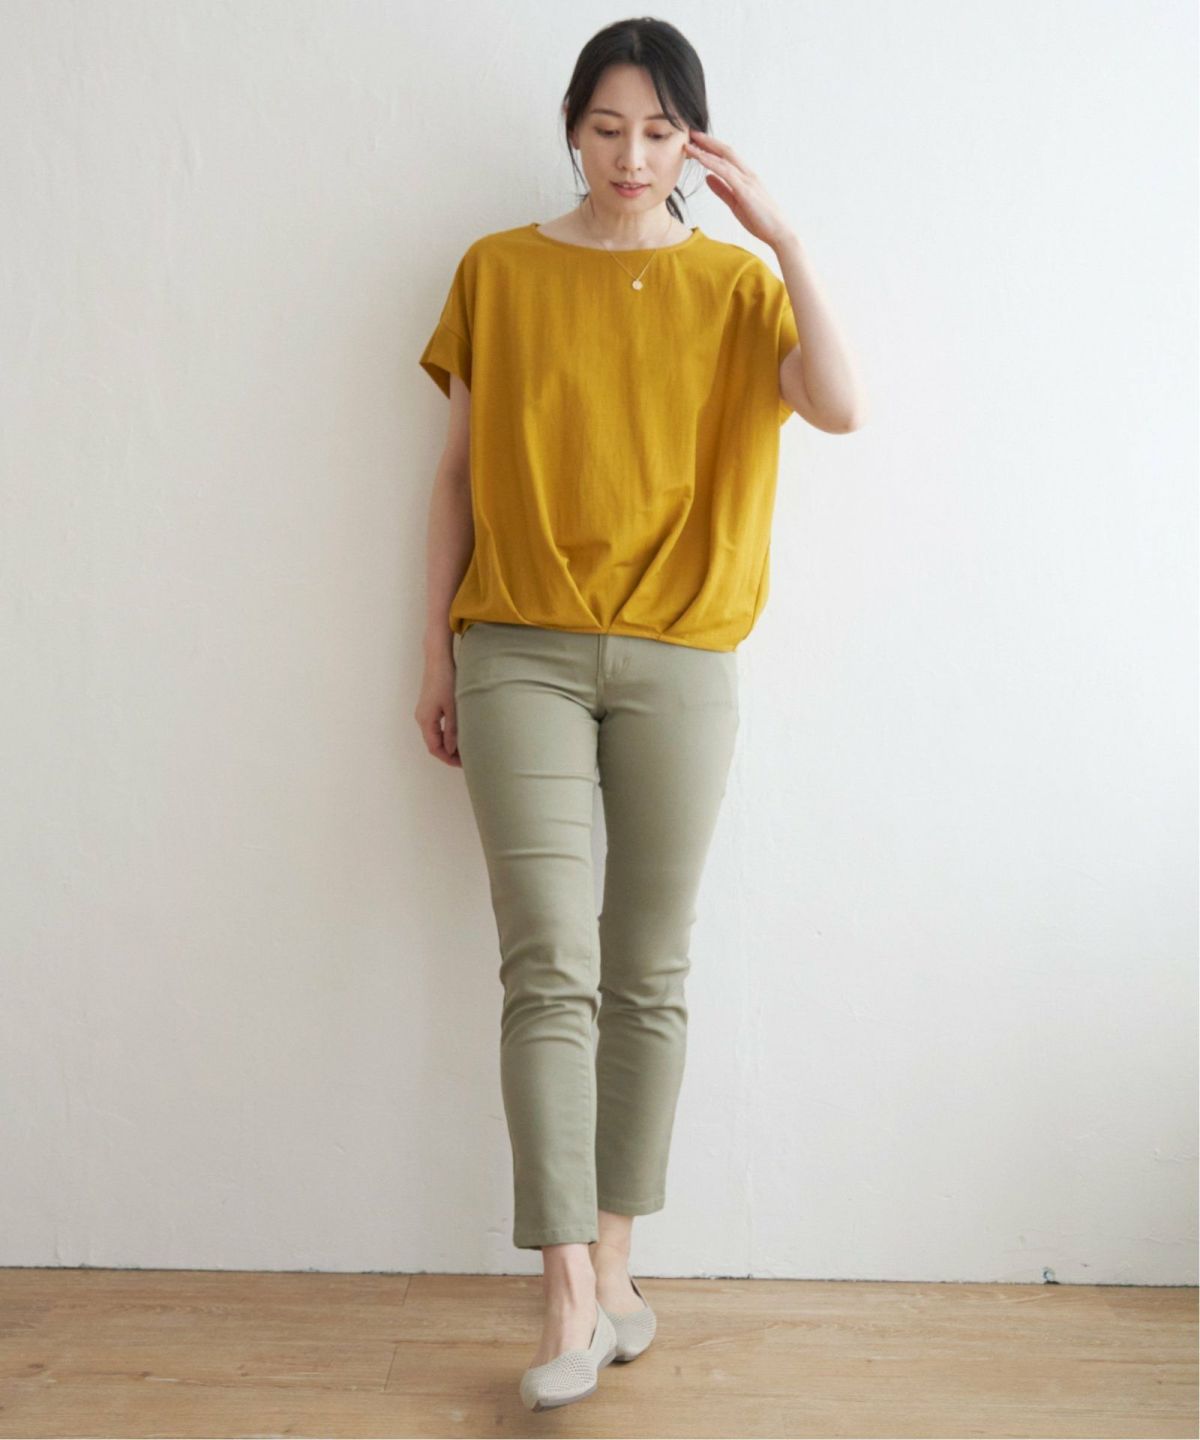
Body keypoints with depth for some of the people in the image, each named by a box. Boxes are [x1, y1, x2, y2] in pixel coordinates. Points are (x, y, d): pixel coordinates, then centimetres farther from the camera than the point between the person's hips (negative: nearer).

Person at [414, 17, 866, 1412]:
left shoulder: (731, 282, 8)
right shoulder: (496, 272, 8)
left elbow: (839, 407, -10)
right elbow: (458, 472, 8)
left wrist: (782, 234, -11)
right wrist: (437, 653, 5)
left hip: (679, 659, 1)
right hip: (520, 652, 0)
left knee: (649, 972, 6)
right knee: (549, 966, -9)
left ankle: (611, 1260, 21)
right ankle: (571, 1294, -2)